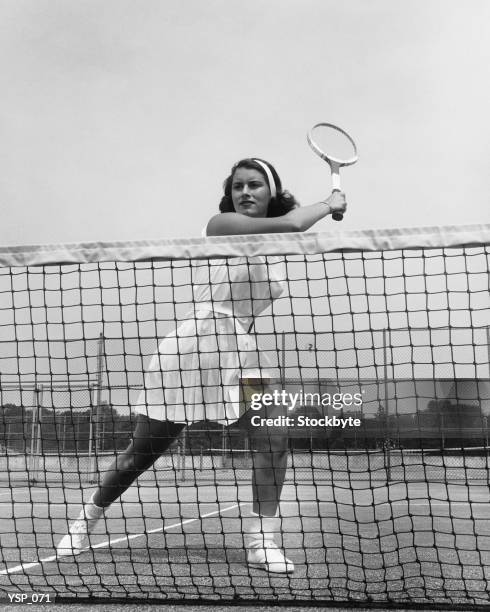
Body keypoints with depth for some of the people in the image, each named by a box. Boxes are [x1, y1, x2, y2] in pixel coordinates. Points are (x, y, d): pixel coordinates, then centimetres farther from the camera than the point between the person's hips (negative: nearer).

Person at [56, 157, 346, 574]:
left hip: (242, 353, 6)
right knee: (142, 452, 5)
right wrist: (329, 204, -3)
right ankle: (87, 520, 27)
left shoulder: (270, 247, 14)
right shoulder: (222, 224, -9)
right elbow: (292, 223, -19)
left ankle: (262, 542, -8)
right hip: (190, 349, -6)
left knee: (273, 439, -17)